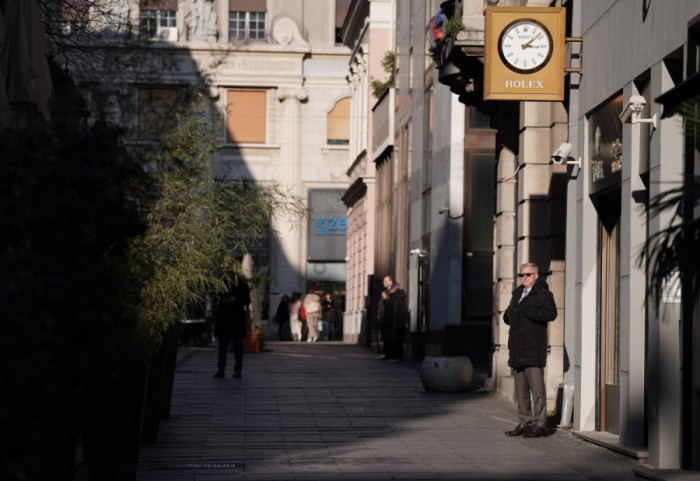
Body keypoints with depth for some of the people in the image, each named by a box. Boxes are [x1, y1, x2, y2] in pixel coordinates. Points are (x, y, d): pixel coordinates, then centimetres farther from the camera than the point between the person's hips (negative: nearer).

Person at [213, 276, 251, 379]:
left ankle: (238, 370, 5)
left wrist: (235, 300, -14)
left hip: (237, 318, -2)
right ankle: (221, 370, 2)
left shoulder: (242, 283, 1)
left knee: (238, 344, 2)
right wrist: (222, 300, -9)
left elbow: (247, 300, 1)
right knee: (222, 344, 1)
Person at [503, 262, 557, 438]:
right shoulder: (517, 294, 20)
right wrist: (509, 315, 5)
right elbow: (507, 316, 29)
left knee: (537, 387, -9)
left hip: (533, 349, -8)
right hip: (517, 349, 8)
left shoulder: (543, 294, -3)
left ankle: (540, 425, -7)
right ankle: (525, 423, 16)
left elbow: (551, 313, -19)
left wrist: (526, 312, -17)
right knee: (521, 388, 10)